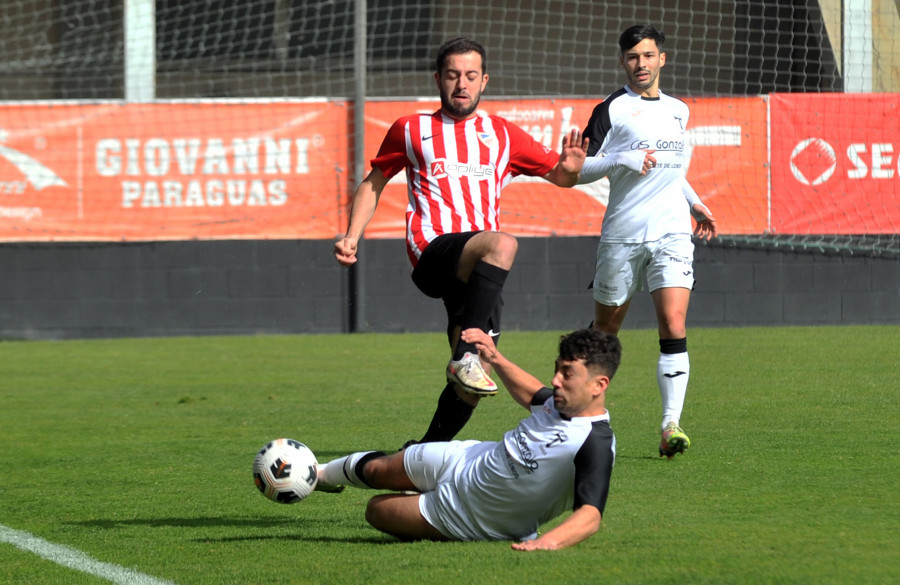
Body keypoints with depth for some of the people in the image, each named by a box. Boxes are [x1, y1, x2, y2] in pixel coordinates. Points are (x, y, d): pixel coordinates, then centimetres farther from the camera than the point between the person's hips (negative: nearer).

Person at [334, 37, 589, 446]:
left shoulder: (504, 135, 20)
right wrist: (352, 236, 8)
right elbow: (373, 184, 24)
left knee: (472, 380, -1)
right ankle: (465, 356, -43)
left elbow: (558, 176, 23)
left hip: (477, 269, 4)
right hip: (433, 250, -4)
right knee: (502, 244, -37)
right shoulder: (411, 130, 15)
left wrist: (570, 169, -2)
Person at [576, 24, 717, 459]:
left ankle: (671, 426, -17)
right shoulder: (611, 109, 0)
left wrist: (694, 203, 25)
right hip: (622, 234, -3)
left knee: (674, 326, -14)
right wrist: (622, 160, -18)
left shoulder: (678, 111, 16)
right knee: (605, 331, 7)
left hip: (672, 232, 3)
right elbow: (579, 169, -5)